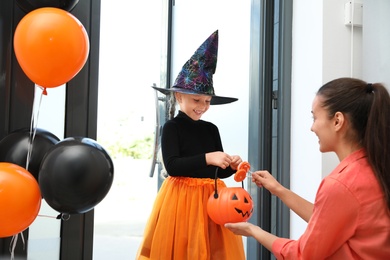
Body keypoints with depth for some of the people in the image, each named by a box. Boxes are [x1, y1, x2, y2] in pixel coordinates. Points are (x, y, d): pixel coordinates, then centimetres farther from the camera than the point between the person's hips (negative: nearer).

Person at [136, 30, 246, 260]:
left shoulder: (211, 129, 11)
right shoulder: (172, 127, -4)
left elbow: (219, 172, 12)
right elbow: (172, 165, -17)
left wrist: (231, 166, -10)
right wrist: (207, 158, -24)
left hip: (211, 196, 5)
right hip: (182, 197, -5)